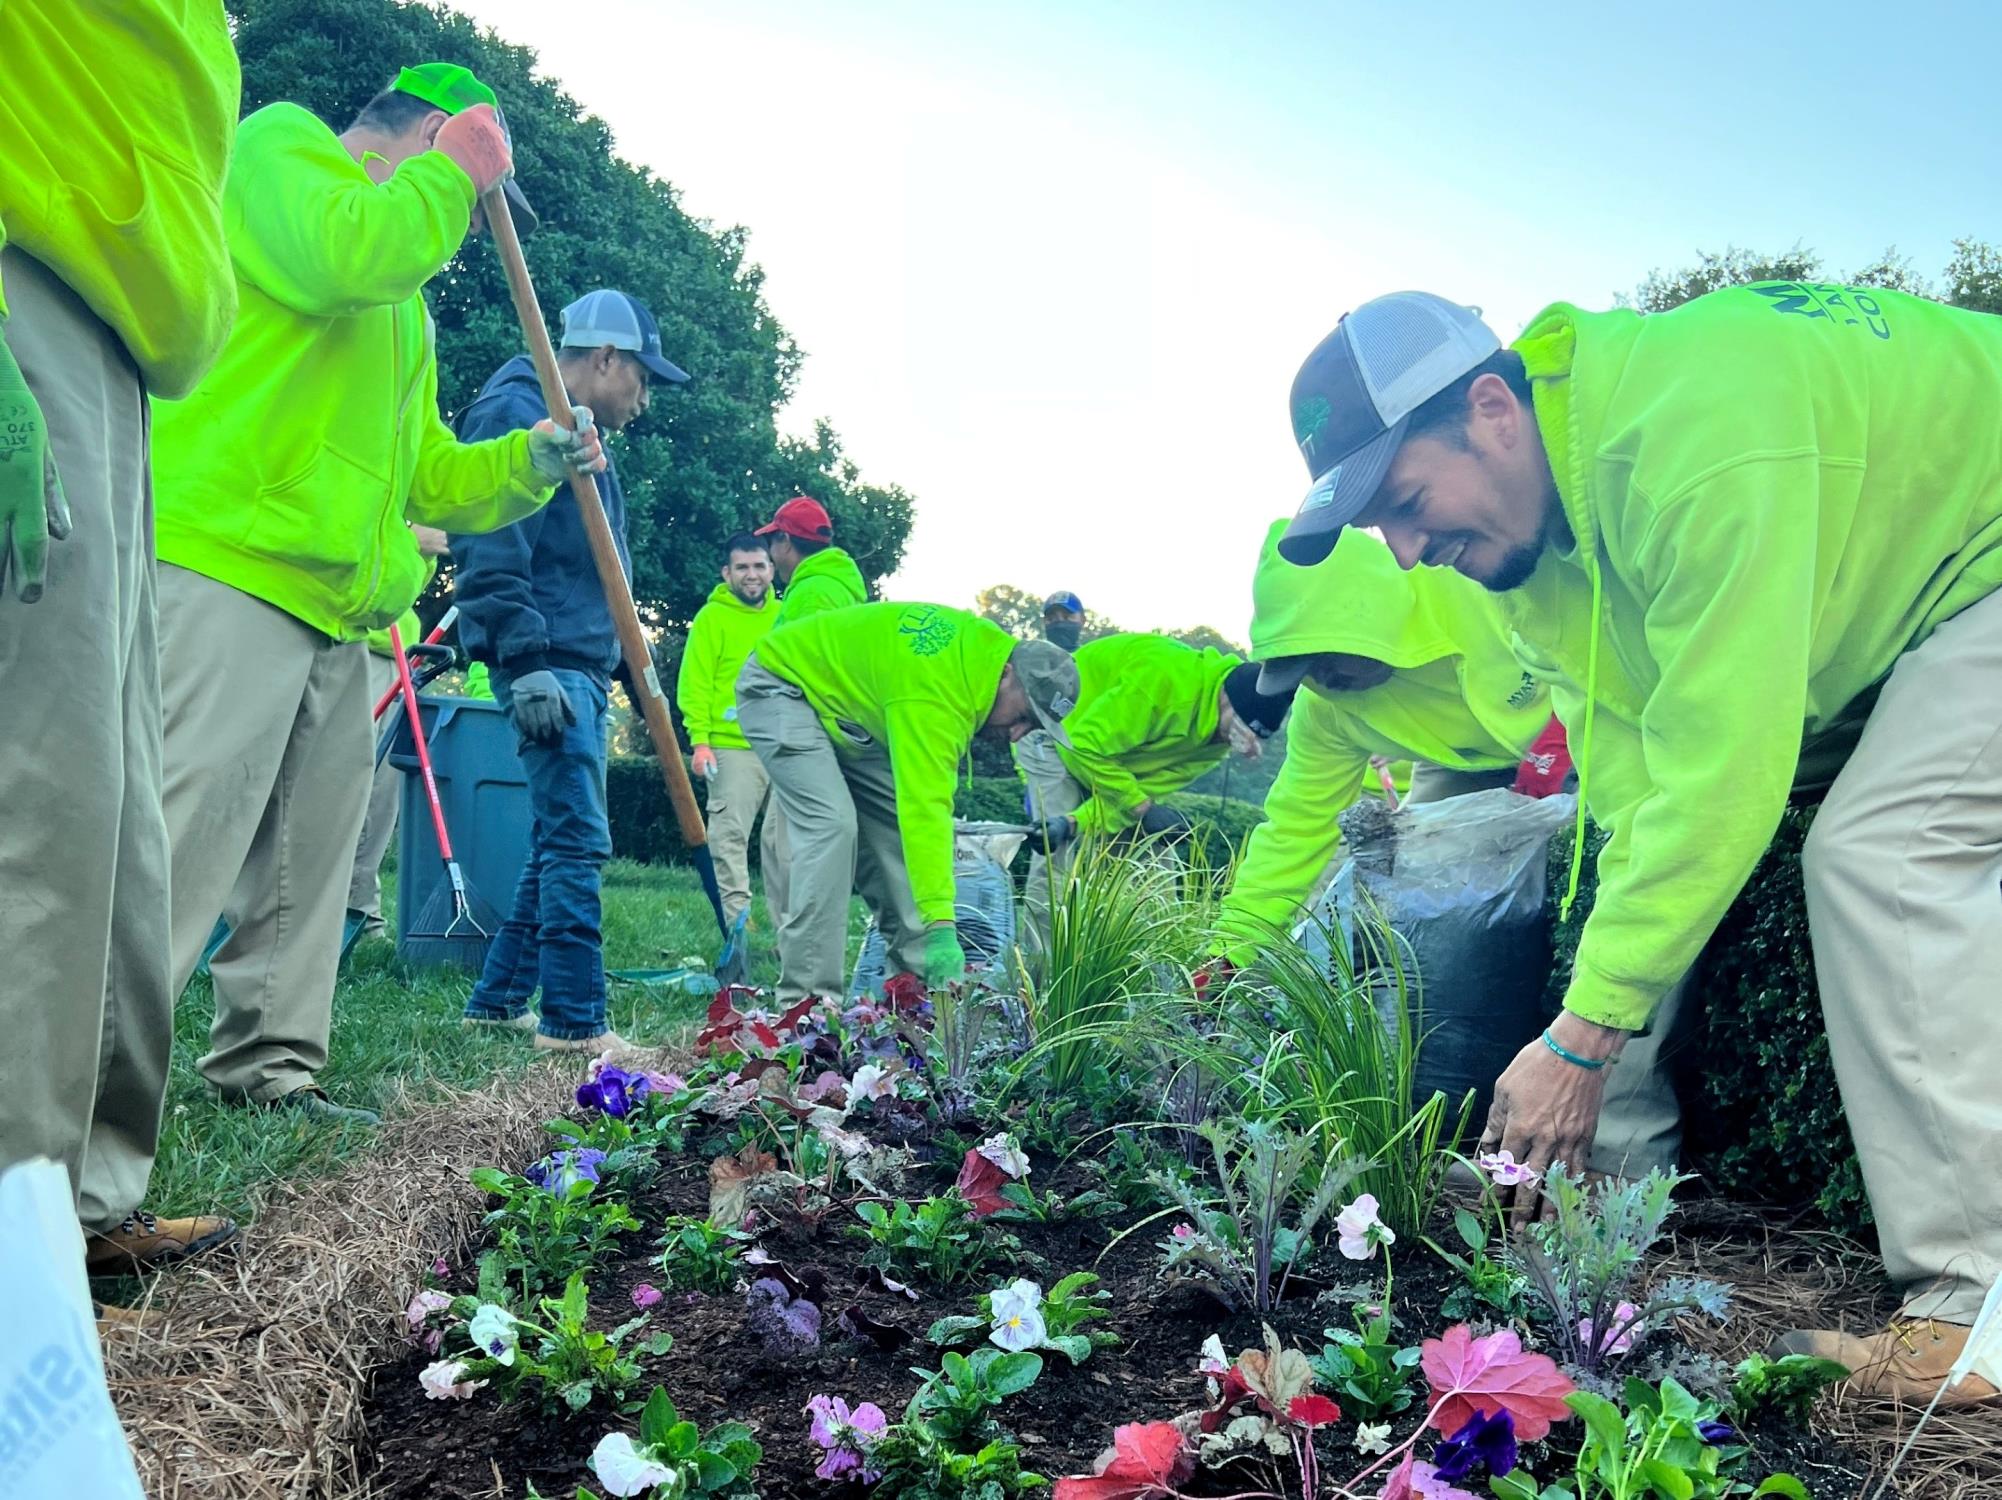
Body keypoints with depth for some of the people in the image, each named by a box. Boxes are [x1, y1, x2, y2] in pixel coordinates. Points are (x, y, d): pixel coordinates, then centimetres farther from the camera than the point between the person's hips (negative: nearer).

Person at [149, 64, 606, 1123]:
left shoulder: (405, 311, 30)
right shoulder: (283, 143, 5)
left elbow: (424, 478, 30)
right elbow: (344, 253, -19)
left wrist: (529, 462, 14)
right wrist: (454, 171, -4)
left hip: (338, 613, 9)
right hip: (230, 564, -9)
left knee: (305, 867, 9)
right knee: (178, 844, -14)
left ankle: (267, 1068, 17)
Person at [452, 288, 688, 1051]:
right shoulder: (514, 412, -7)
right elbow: (489, 546, -18)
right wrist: (526, 662, -23)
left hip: (581, 664, 10)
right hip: (547, 665, -10)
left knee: (558, 840, 13)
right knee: (578, 841, -11)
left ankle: (498, 1000, 22)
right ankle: (575, 1021, -7)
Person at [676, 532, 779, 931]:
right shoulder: (711, 617, 0)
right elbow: (694, 684, -5)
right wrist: (700, 739, -13)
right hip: (734, 748, -4)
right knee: (730, 835, -6)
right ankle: (739, 923, -3)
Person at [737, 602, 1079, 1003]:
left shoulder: (986, 648, -9)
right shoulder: (934, 692, -37)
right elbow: (925, 810, -43)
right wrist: (940, 927, -47)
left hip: (842, 704, 9)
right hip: (779, 686, -9)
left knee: (892, 825, 1)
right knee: (832, 824, -24)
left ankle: (922, 978, 5)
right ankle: (806, 998, -22)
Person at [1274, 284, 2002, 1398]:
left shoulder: (1693, 435, -37)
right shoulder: (1535, 514, -9)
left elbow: (1722, 765, -38)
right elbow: (1634, 776, -10)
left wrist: (1584, 1038, -34)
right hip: (1877, 612, 9)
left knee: (1886, 856, -24)